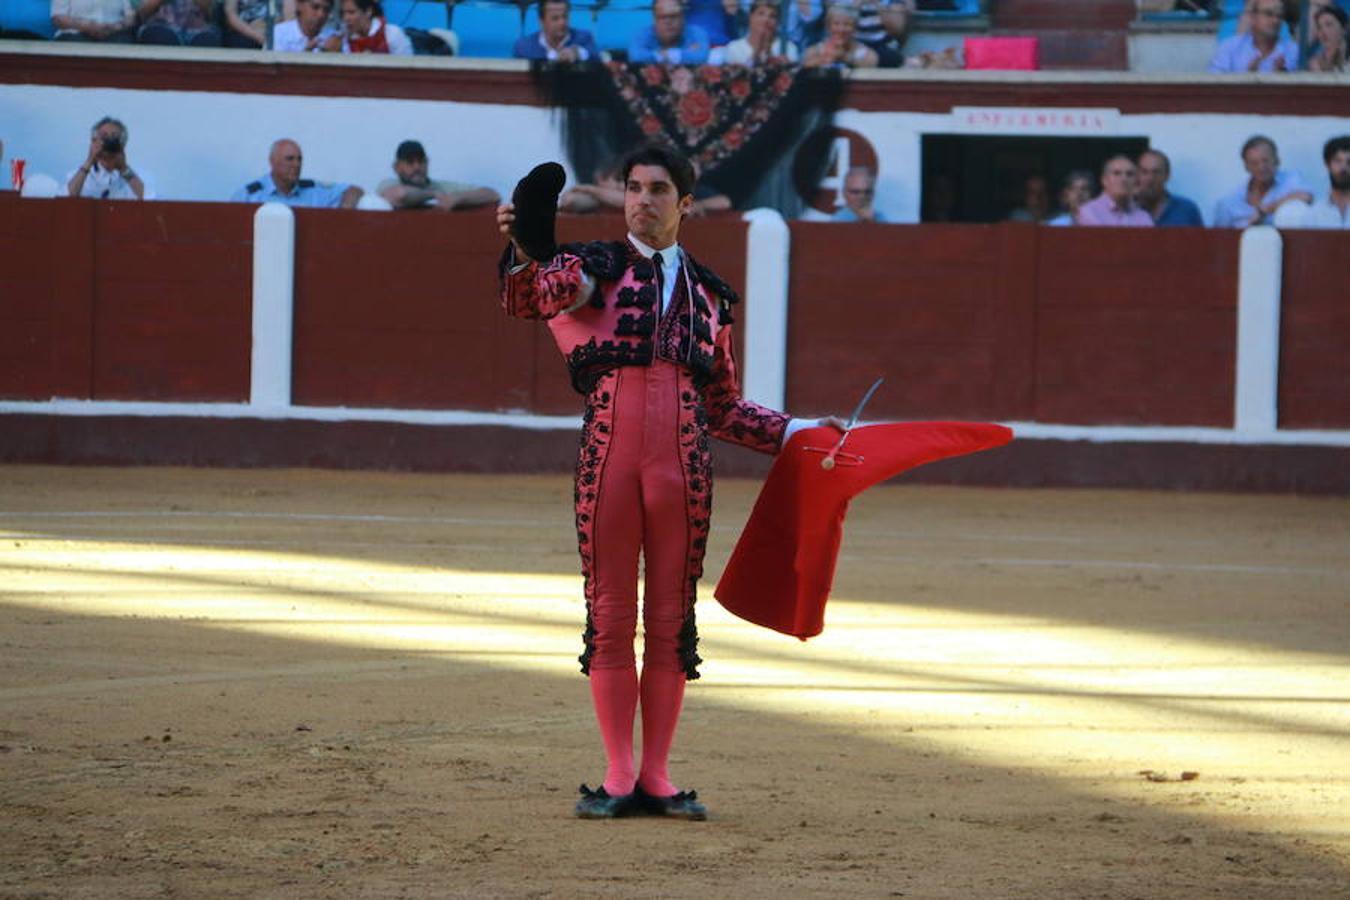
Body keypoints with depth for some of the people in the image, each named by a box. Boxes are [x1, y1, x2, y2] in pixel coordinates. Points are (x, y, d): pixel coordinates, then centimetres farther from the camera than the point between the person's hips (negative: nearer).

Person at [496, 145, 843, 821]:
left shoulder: (707, 294, 16)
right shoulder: (592, 269, 6)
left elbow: (723, 409, 21)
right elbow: (528, 300, -18)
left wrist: (799, 434, 12)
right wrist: (527, 252, -39)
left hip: (683, 464, 2)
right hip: (607, 457, -2)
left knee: (671, 621, 3)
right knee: (610, 616, 1)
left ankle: (656, 778, 10)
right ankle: (618, 776, 8)